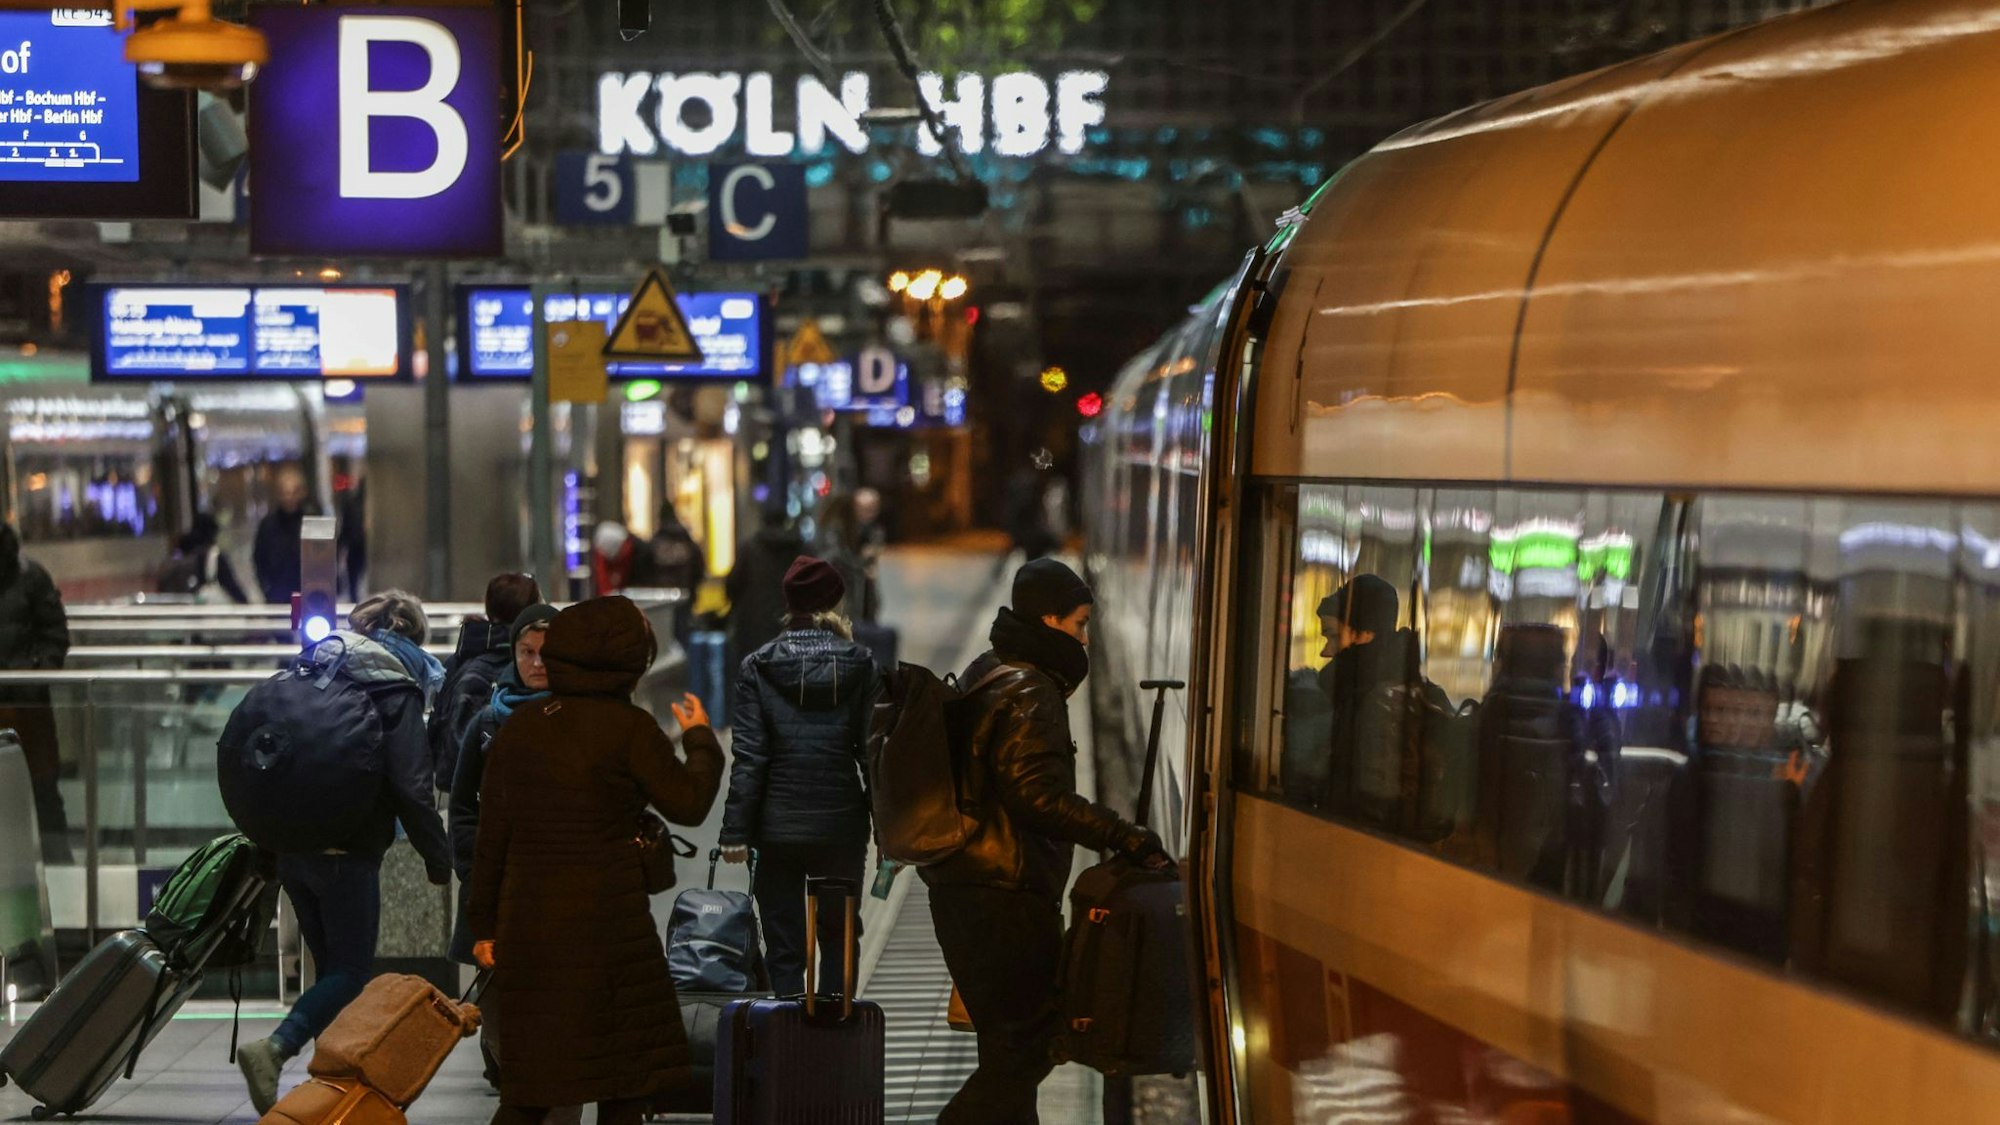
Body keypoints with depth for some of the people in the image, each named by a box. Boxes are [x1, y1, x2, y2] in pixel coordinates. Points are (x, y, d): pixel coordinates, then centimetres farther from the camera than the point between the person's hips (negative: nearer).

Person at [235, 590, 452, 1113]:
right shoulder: (396, 690, -8)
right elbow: (411, 785, -15)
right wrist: (438, 856, -5)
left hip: (291, 848, 7)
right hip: (349, 852, -7)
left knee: (331, 966, 17)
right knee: (351, 972, -1)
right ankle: (274, 1049, -21)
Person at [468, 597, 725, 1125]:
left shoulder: (518, 729, 5)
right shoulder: (629, 729, -9)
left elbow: (492, 835, 6)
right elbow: (689, 804, -5)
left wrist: (485, 924, 13)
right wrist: (700, 739, 12)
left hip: (528, 921, 5)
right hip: (606, 919, -5)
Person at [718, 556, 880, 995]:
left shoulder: (758, 667, -4)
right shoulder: (861, 666, -1)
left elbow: (749, 758, -7)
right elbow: (874, 752, -1)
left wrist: (736, 831, -4)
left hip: (778, 828, -1)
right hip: (842, 827, 1)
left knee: (783, 947, 7)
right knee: (839, 936, 14)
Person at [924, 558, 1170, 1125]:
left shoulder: (985, 678, 18)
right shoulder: (1030, 694, -14)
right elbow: (1039, 796, -24)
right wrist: (1124, 837, -23)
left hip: (961, 888, 10)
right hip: (1007, 896, -10)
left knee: (1009, 1042, 17)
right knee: (1025, 1044, -7)